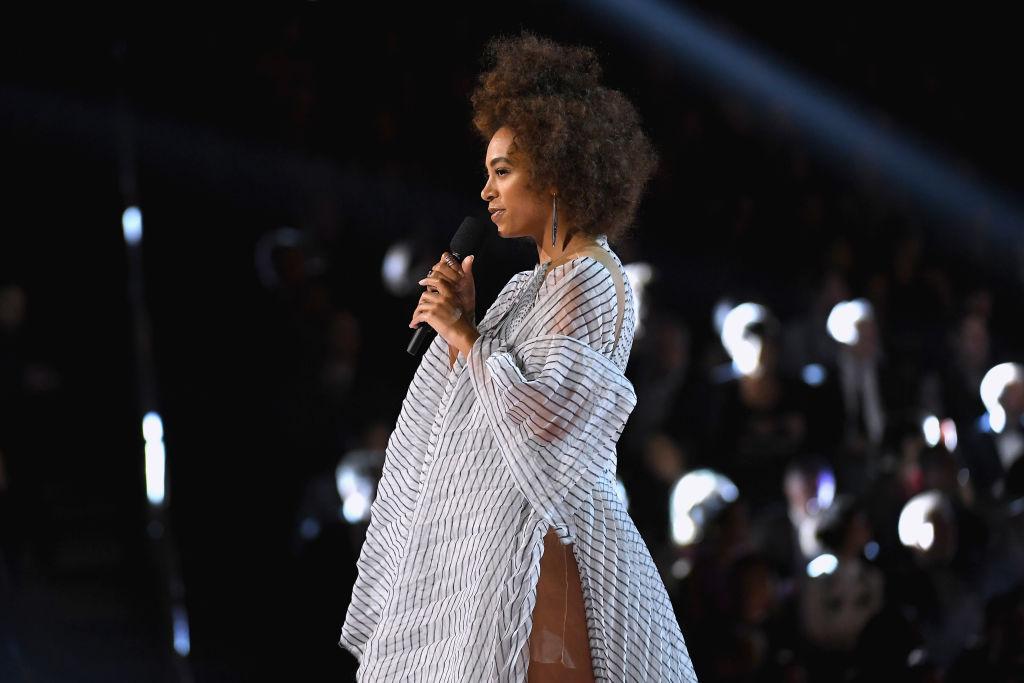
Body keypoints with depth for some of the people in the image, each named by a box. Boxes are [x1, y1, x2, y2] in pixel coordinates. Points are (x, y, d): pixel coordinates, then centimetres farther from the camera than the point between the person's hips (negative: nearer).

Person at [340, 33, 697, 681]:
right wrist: (457, 320, 4)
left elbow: (542, 415, -21)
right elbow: (468, 406, 17)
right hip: (486, 528, 9)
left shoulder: (591, 281, -11)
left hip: (539, 536, -9)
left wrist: (465, 334, -10)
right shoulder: (533, 285, 16)